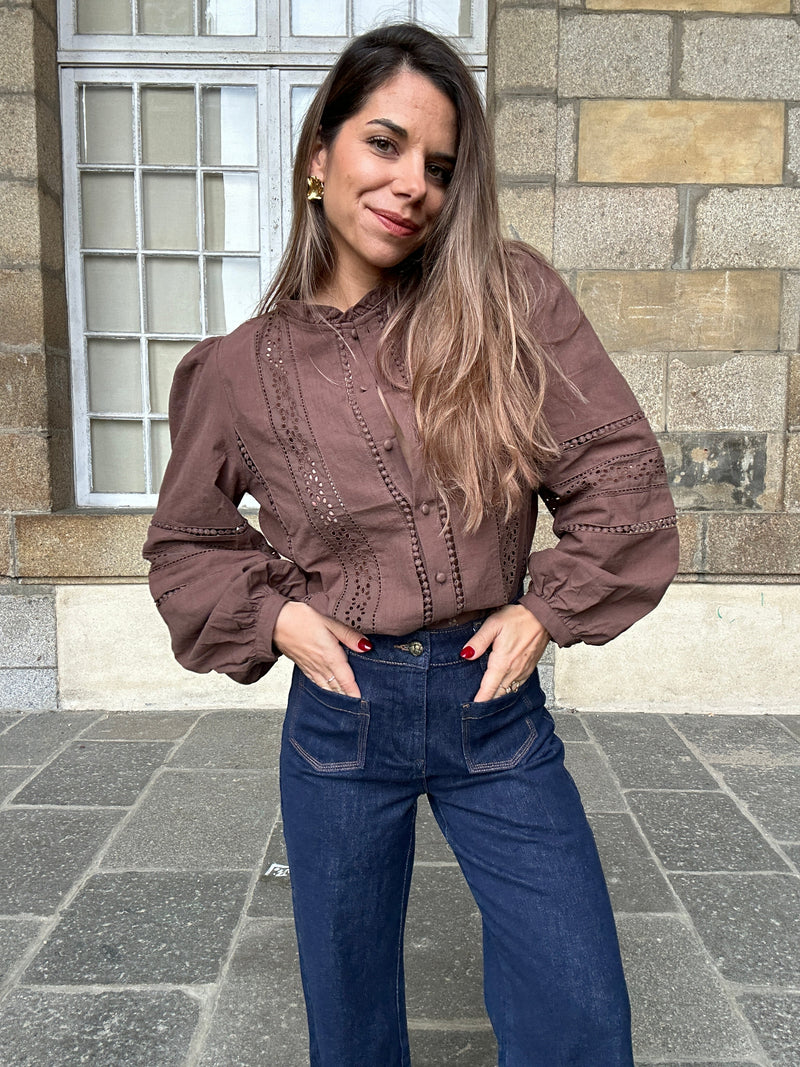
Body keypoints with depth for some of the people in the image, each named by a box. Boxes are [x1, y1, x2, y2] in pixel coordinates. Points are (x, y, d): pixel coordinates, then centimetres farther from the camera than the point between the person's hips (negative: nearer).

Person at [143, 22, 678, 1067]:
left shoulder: (511, 300, -6)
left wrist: (548, 607, -8)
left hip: (494, 703, 0)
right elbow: (186, 541, 10)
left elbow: (620, 468, -2)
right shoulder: (242, 368, -3)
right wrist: (272, 613, -5)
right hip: (341, 714, 1)